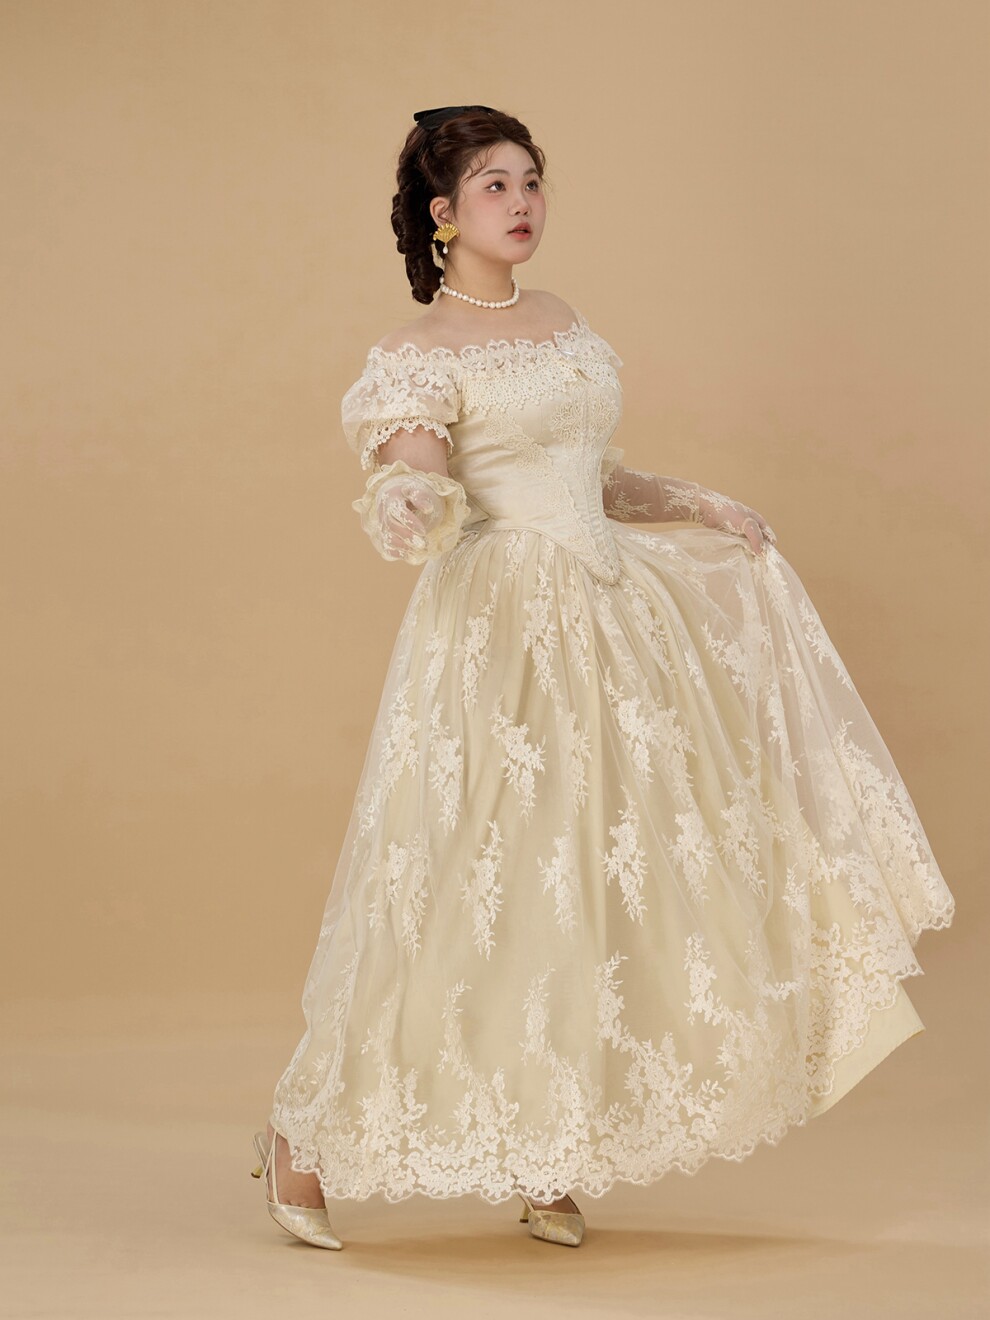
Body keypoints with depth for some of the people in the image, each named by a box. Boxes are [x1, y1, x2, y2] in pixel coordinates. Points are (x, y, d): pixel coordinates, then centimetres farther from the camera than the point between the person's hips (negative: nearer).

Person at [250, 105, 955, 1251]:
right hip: (500, 629, -8)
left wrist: (700, 509, 17)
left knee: (589, 884, 8)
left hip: (607, 612, 8)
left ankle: (546, 1165, 17)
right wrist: (411, 502, -41)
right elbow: (411, 497, -20)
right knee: (480, 888, -8)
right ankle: (304, 1141, 6)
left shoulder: (562, 322, 15)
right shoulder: (418, 352, -7)